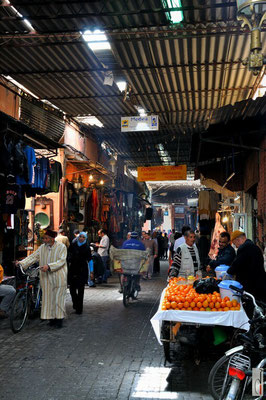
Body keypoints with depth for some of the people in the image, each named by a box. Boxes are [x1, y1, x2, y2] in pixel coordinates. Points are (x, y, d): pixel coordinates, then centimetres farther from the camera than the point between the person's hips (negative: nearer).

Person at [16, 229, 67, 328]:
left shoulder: (61, 247, -7)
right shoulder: (42, 247, 6)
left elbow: (61, 261, -16)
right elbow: (33, 257, 2)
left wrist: (49, 266, -27)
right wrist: (21, 262, -12)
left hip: (58, 278, -4)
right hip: (46, 278, 4)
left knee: (58, 298, -2)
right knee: (48, 298, 5)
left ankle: (59, 319, 7)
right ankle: (52, 318, 16)